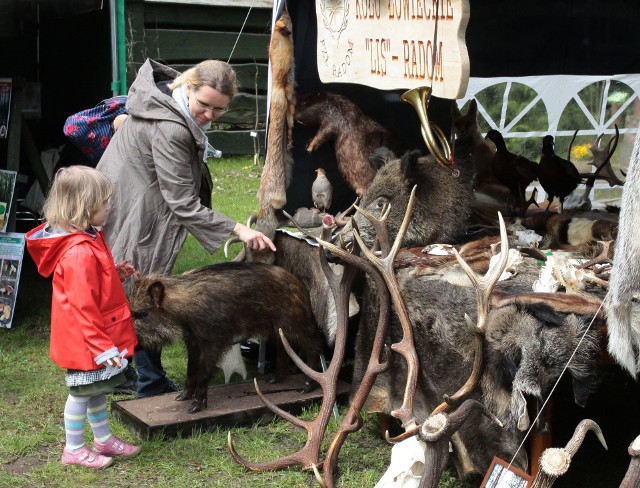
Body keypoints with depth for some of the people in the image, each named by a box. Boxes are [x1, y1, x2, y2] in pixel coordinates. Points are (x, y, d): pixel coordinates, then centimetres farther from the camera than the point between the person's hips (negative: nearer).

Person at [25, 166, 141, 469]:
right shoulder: (79, 253, -28)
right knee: (82, 393, 5)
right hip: (85, 340, -10)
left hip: (97, 337, 10)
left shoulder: (87, 240, 6)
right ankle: (74, 450, 20)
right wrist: (102, 347, -23)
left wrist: (115, 274, 5)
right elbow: (84, 307, -27)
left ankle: (104, 439, 35)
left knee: (96, 389, 21)